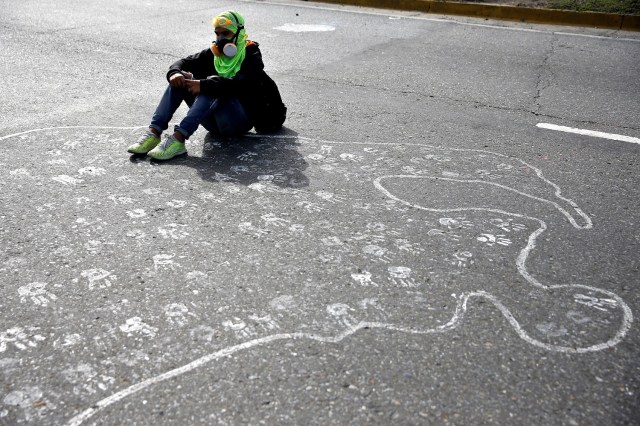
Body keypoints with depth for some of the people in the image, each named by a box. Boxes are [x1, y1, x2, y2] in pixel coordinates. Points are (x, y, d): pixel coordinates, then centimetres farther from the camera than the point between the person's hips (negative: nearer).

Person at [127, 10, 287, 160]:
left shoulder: (251, 55, -4)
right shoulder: (212, 54, 13)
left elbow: (240, 85, -24)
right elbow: (184, 63, 5)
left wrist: (203, 85, -33)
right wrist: (174, 73, -19)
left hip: (240, 121, -6)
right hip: (214, 122, 6)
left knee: (212, 82, -30)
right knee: (182, 78, -11)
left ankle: (178, 139, -43)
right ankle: (154, 133, -25)